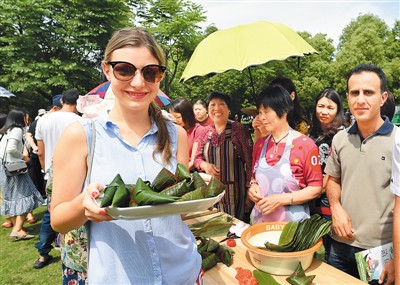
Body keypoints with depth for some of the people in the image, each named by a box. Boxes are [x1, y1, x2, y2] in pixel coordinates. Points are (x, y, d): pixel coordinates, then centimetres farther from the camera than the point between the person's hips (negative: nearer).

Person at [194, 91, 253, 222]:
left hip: (235, 192, -4)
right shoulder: (206, 132, 5)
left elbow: (249, 161, -7)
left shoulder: (239, 130, -8)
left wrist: (249, 191, -10)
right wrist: (204, 165, -10)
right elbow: (197, 158, 13)